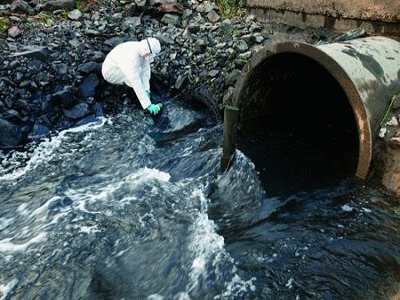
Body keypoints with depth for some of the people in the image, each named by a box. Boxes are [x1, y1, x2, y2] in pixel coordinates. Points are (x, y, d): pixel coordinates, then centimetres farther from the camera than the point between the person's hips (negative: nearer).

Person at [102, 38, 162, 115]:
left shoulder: (141, 48, -16)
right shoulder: (130, 59, -39)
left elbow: (145, 72, -10)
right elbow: (136, 84, -41)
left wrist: (146, 89, -18)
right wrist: (148, 105, -41)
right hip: (111, 73, -8)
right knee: (138, 70, -30)